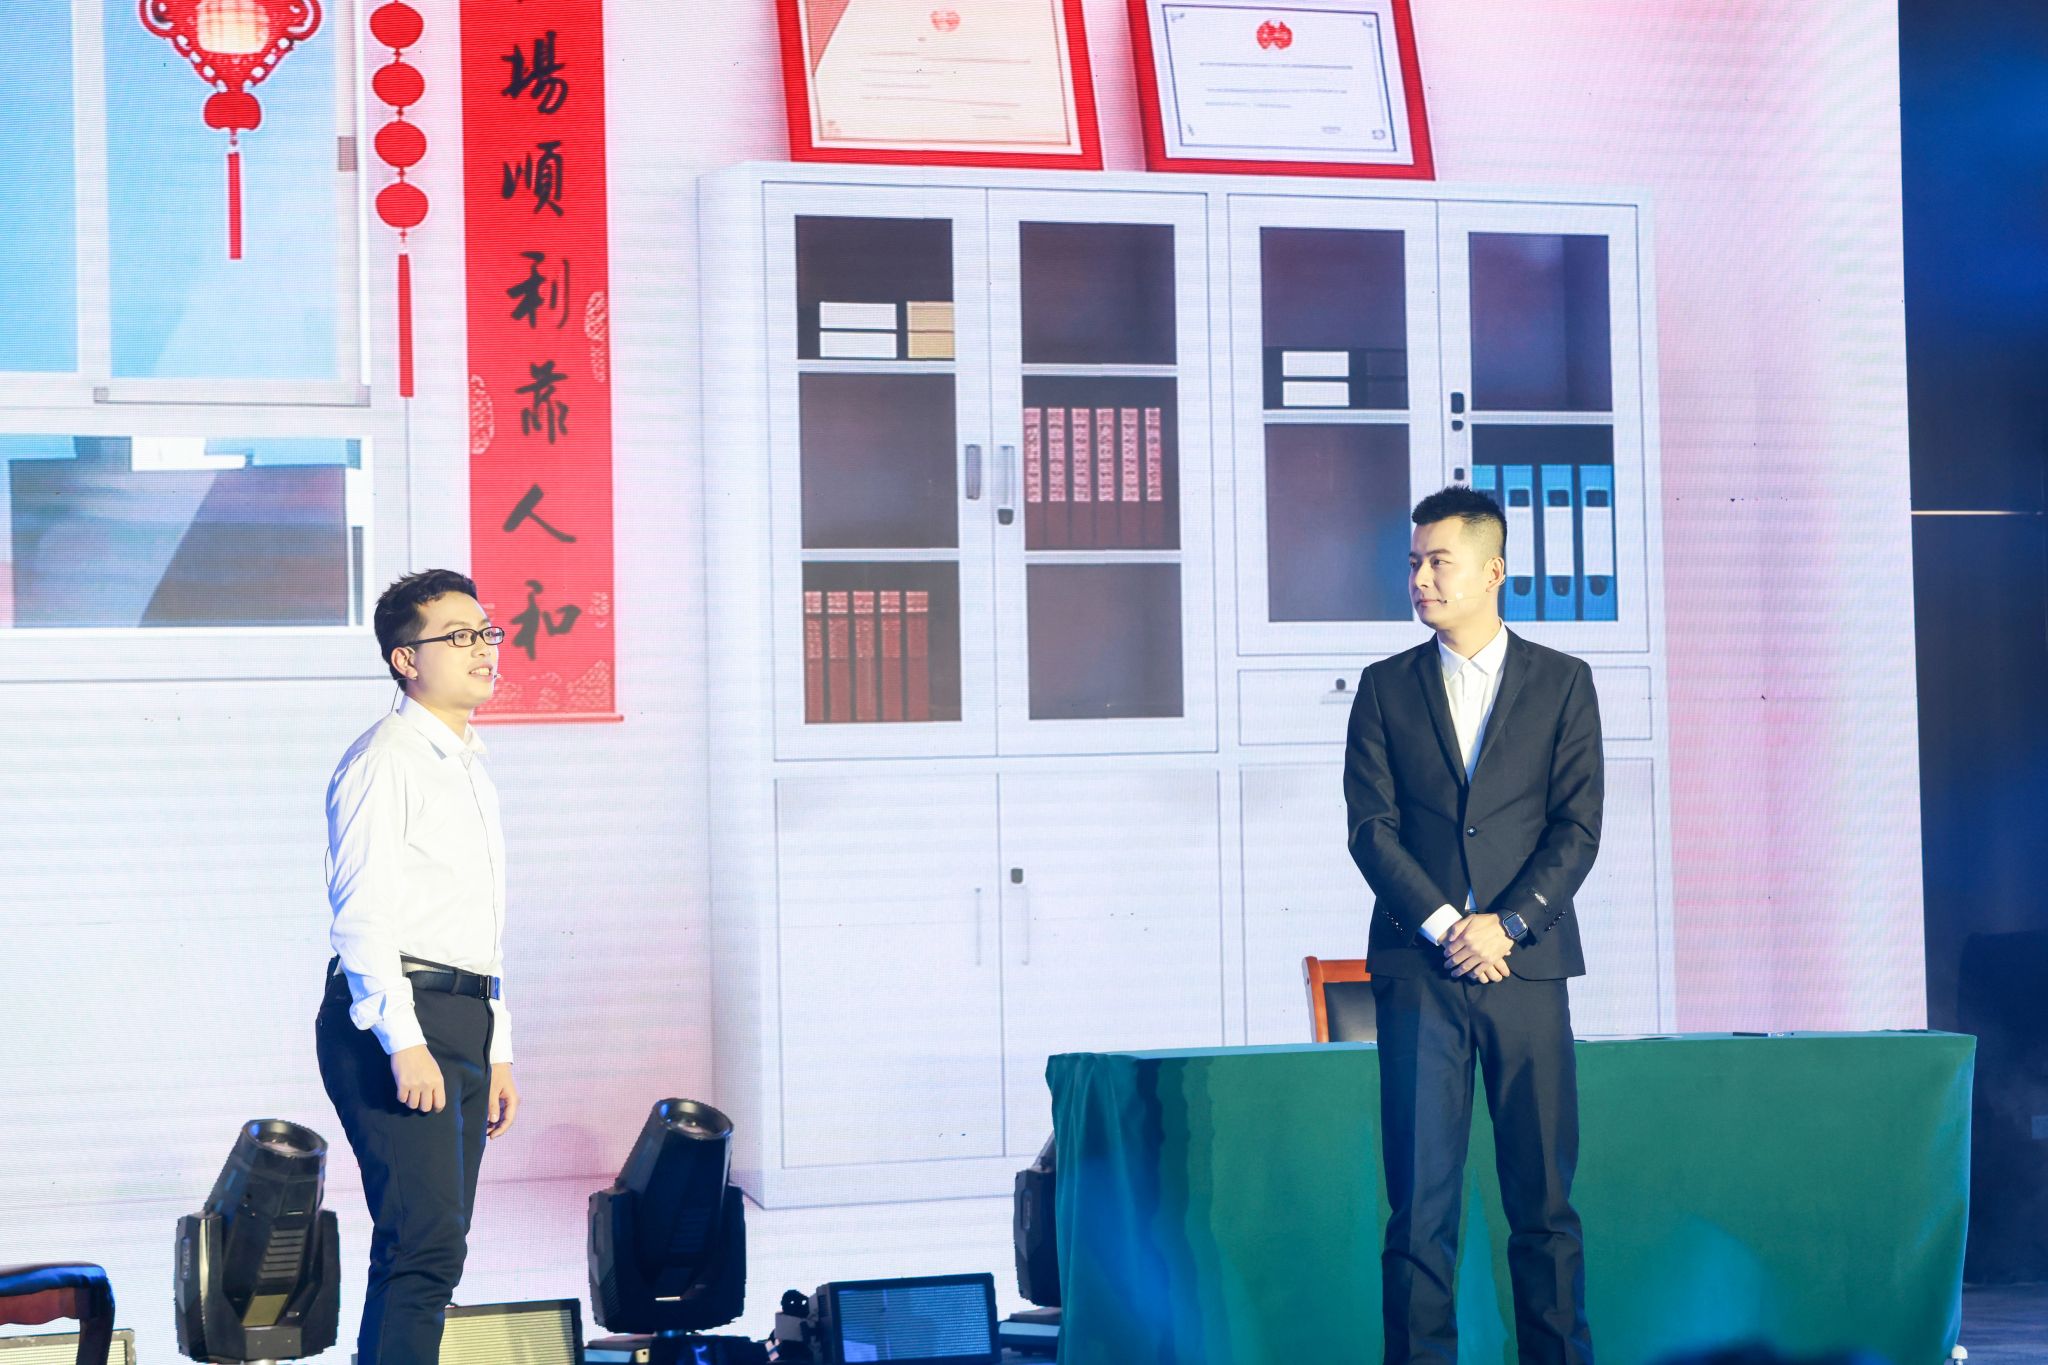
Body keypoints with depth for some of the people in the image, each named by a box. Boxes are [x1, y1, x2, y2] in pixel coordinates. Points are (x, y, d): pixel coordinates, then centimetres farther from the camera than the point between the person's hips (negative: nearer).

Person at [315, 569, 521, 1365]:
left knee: (434, 1247, 8)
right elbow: (362, 912, -15)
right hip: (395, 1021, -9)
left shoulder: (471, 770, 22)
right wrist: (404, 1043, -22)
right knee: (427, 1243, -17)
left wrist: (498, 1055, 22)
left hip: (462, 1026, 9)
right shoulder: (384, 760, -6)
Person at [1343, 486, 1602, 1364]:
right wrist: (1445, 927, -10)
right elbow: (1370, 828, 2)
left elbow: (1578, 828, 1)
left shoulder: (1561, 683, 8)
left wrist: (1506, 924, -11)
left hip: (1525, 963, 0)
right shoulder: (1386, 688, 10)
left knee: (1544, 1198, 1)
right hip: (1417, 969, 1)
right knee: (1420, 1201, -1)